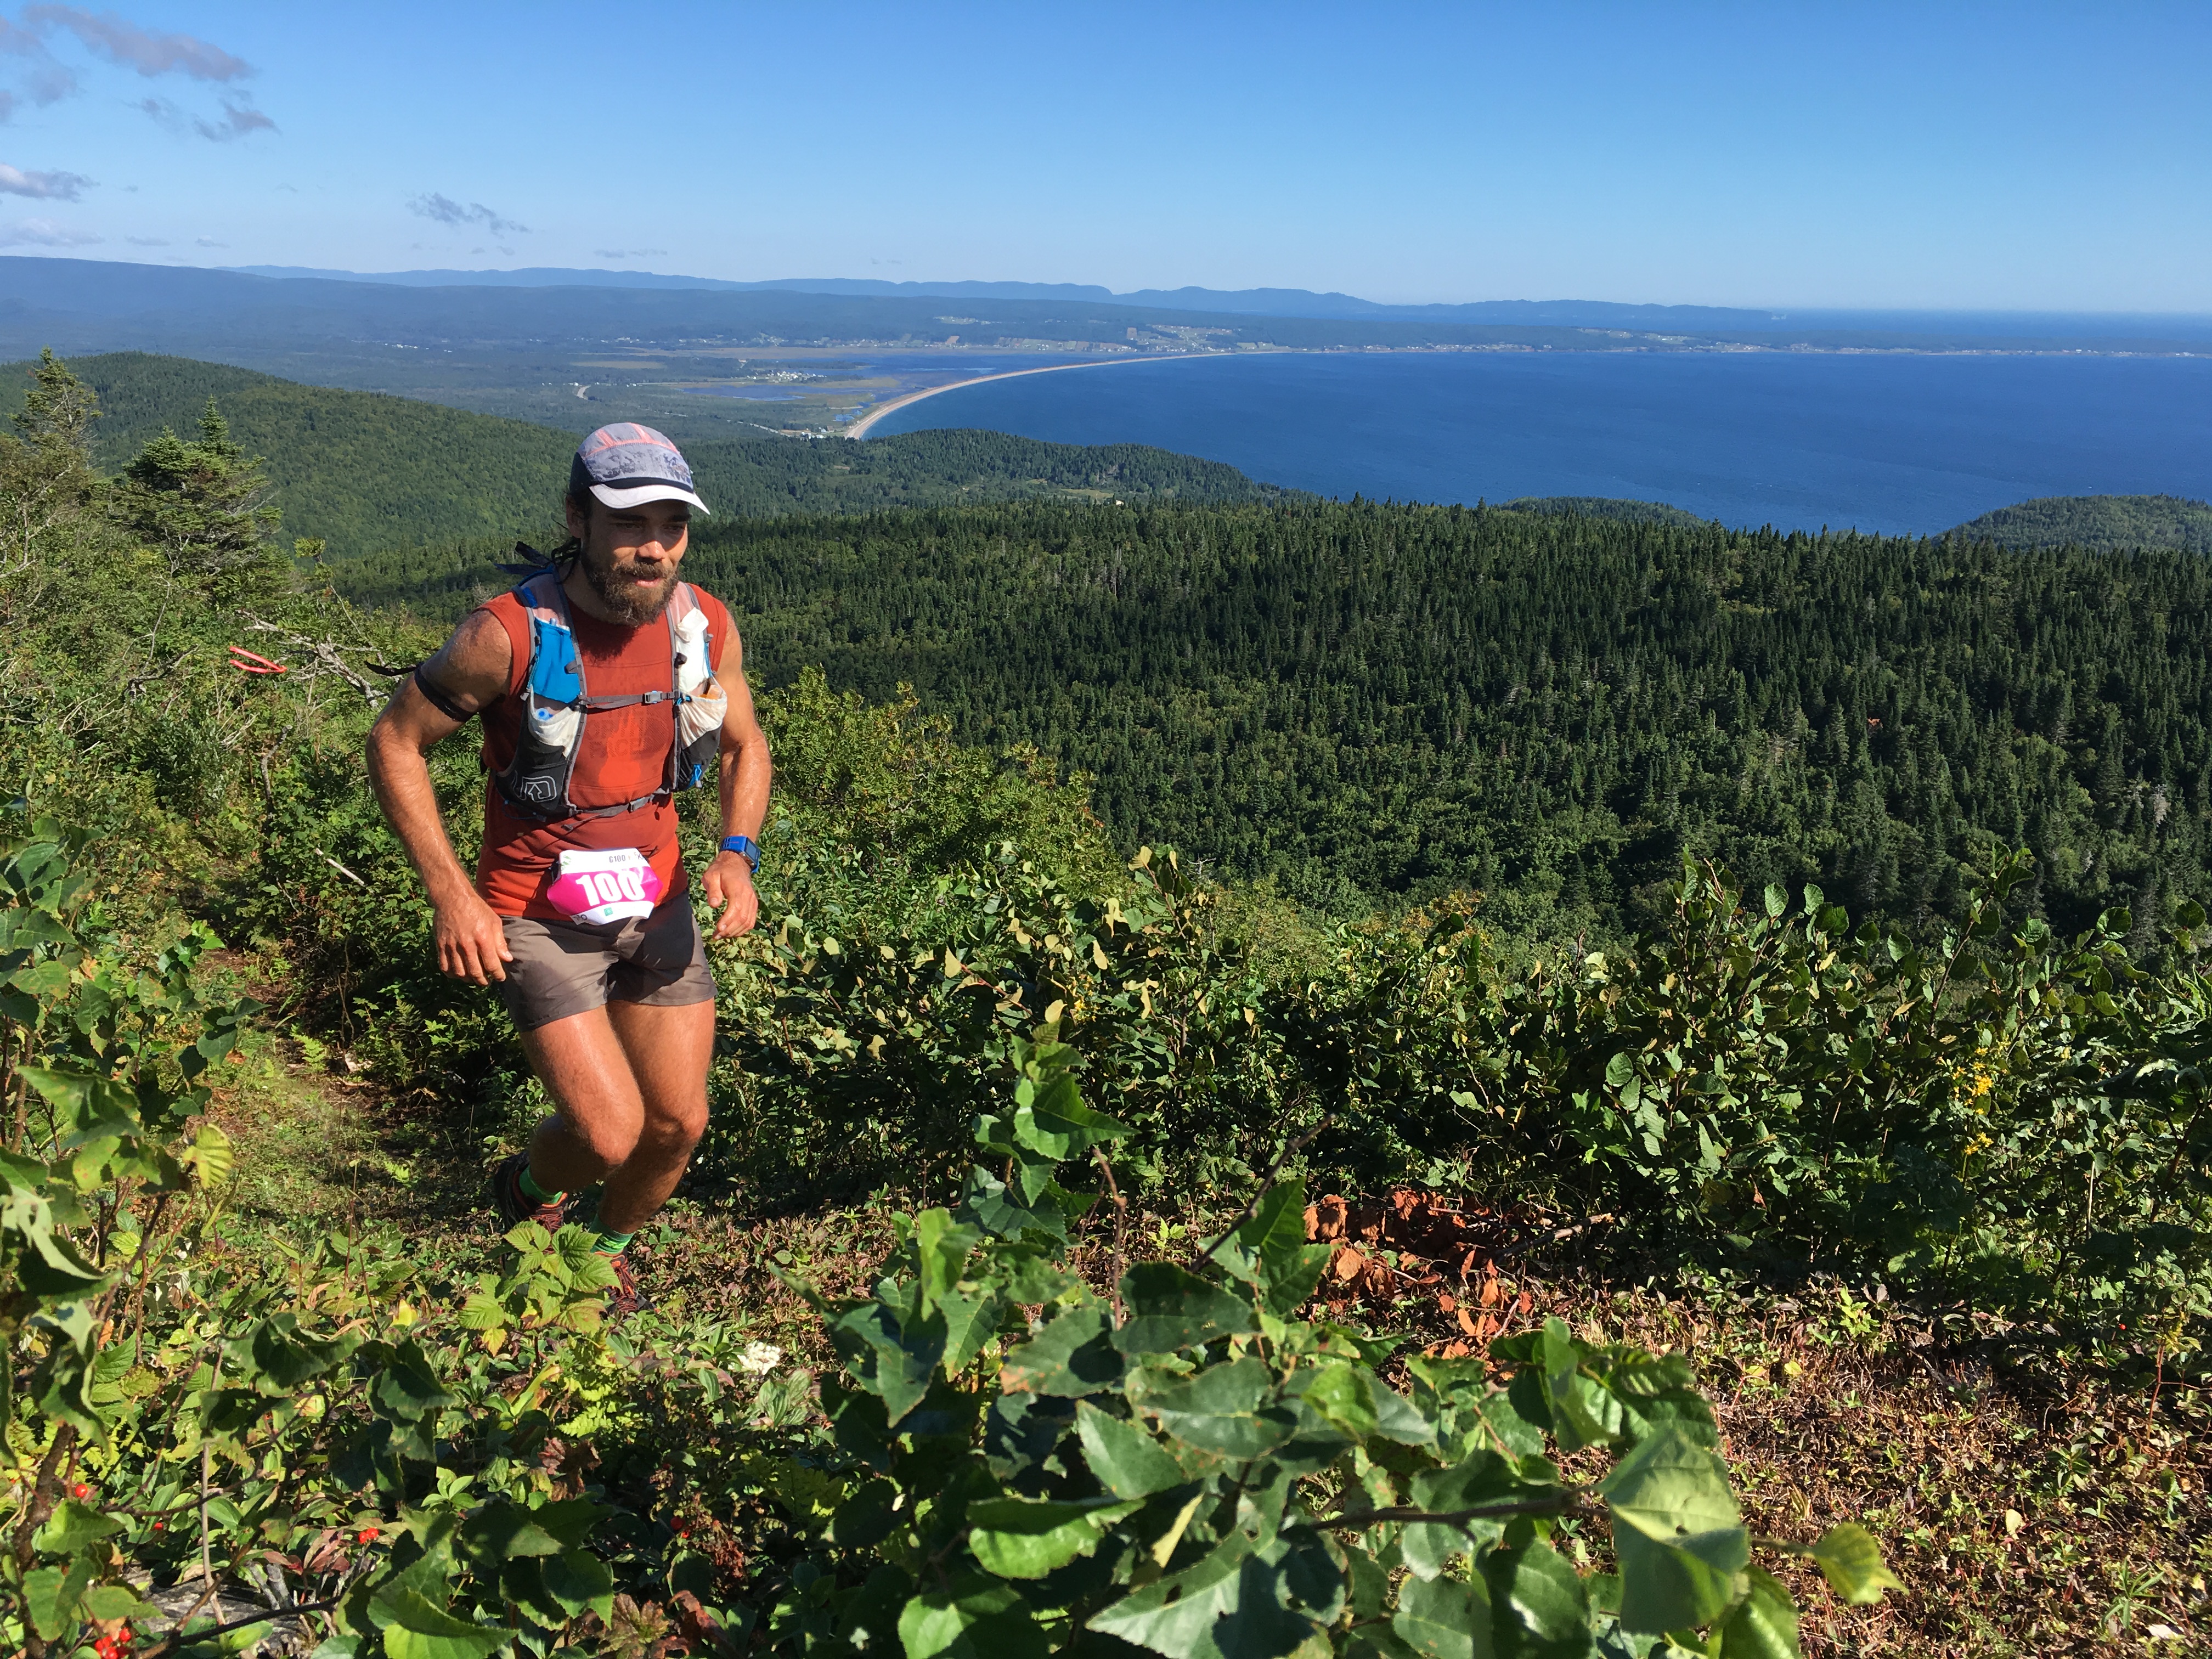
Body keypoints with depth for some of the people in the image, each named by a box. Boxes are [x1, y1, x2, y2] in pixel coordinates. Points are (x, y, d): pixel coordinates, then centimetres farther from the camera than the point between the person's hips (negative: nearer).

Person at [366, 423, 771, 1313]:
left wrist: (737, 854, -11)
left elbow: (745, 746, 7)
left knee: (679, 1124, 8)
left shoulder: (705, 626, -10)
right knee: (610, 1136, -12)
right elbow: (395, 745, -10)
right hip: (539, 919, -4)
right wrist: (450, 895, -16)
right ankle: (529, 1185, 26)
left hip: (657, 905, 4)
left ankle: (610, 1250, 40)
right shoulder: (509, 636, -23)